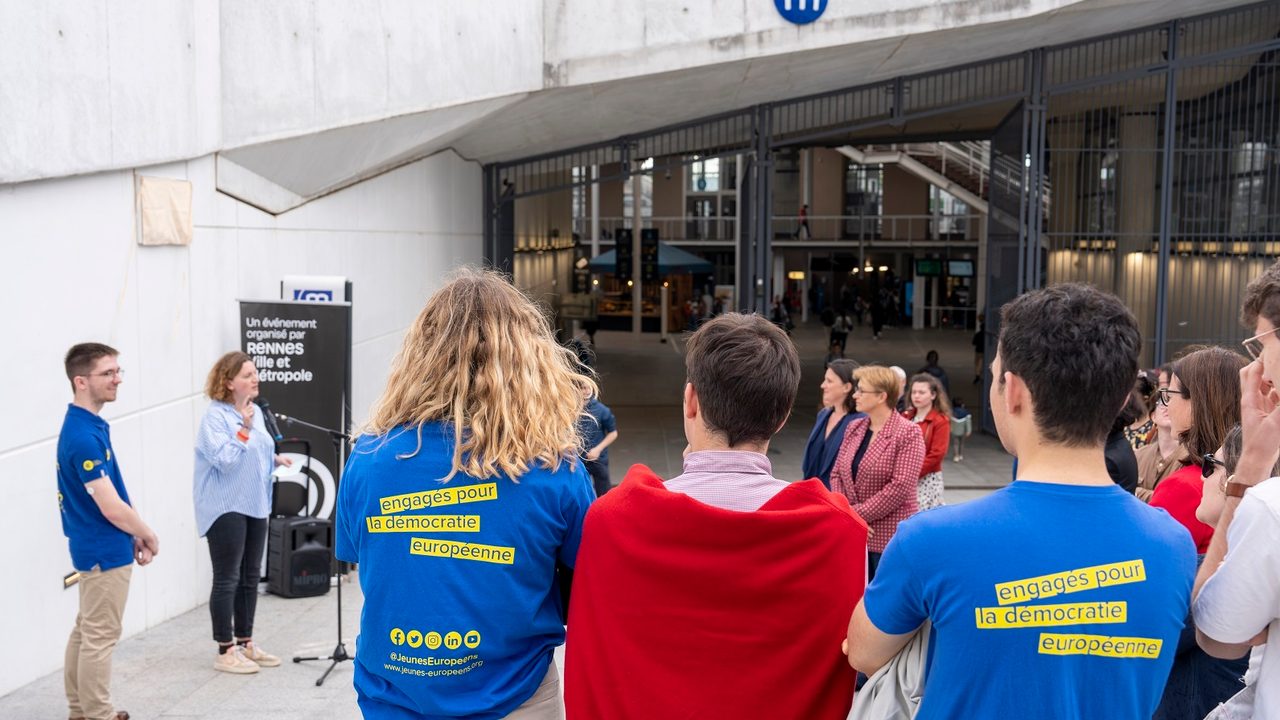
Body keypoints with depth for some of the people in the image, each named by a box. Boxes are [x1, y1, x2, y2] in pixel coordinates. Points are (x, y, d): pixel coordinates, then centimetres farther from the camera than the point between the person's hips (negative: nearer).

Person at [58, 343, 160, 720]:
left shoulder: (89, 426, 7)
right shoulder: (83, 437, -24)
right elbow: (111, 508, -24)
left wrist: (135, 535, 10)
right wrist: (147, 534, -8)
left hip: (94, 547, 10)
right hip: (104, 551, -10)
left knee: (85, 630, 18)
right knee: (100, 637, 1)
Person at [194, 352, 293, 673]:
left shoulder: (256, 412, 10)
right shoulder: (215, 417, -14)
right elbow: (225, 460, -23)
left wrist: (276, 459, 5)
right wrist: (243, 428, -25)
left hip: (255, 505, 8)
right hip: (226, 508, -8)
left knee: (250, 577, 14)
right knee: (227, 579, -1)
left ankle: (245, 643, 25)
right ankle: (225, 652, 9)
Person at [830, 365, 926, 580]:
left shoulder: (908, 433, -9)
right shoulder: (853, 428, 11)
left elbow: (901, 487, -17)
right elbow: (836, 473, 10)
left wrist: (858, 513, -14)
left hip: (890, 538, -6)